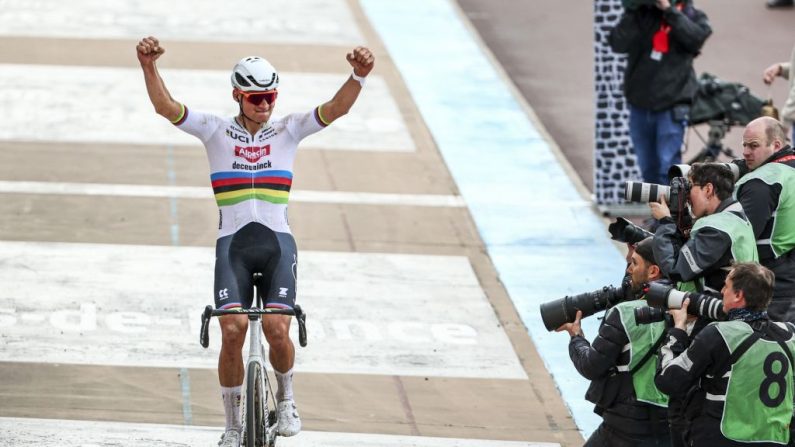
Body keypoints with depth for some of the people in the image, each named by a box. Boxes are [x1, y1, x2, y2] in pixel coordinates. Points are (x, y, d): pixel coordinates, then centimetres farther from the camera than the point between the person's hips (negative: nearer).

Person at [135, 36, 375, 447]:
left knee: (277, 328, -18)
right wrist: (149, 66, -24)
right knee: (233, 330, -16)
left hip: (277, 242, 0)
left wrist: (358, 76, -25)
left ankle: (285, 398, 11)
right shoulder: (216, 132, 6)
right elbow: (165, 106, -6)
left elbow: (336, 108, -5)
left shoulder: (288, 130, 8)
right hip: (233, 243, 0)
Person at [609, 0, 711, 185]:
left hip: (671, 108, -3)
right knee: (648, 168, 10)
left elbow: (697, 37, -17)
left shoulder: (692, 16, 4)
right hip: (640, 104, 3)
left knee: (668, 167, -11)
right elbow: (618, 43, -7)